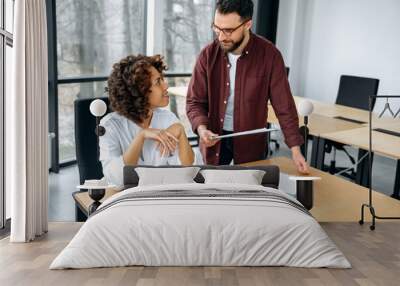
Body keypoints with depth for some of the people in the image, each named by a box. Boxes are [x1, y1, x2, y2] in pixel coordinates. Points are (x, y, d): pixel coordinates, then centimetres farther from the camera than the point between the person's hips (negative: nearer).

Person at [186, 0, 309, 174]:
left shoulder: (269, 55, -14)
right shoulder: (208, 55, -9)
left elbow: (284, 106, -10)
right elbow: (195, 101, -4)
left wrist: (295, 150, -13)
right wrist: (201, 128, -23)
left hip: (252, 141, -1)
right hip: (214, 139, 2)